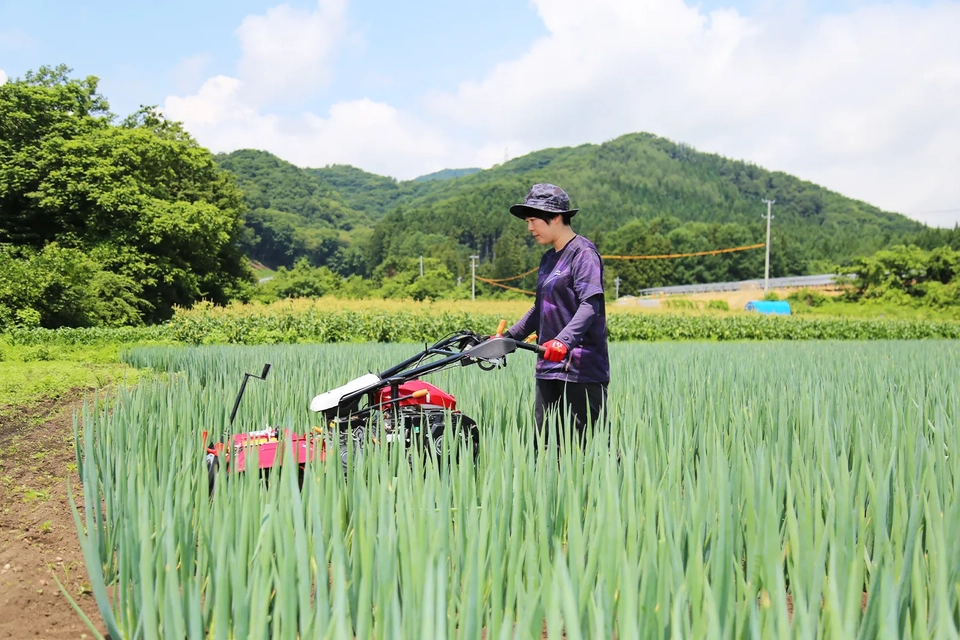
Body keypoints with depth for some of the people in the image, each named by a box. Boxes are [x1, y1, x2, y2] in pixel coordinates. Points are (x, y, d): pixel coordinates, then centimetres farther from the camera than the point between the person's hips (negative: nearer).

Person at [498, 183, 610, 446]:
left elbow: (590, 305, -21)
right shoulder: (548, 259, 18)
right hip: (549, 367, 8)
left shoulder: (583, 253, -8)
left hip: (581, 367, -8)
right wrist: (508, 337, 20)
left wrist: (563, 340, -35)